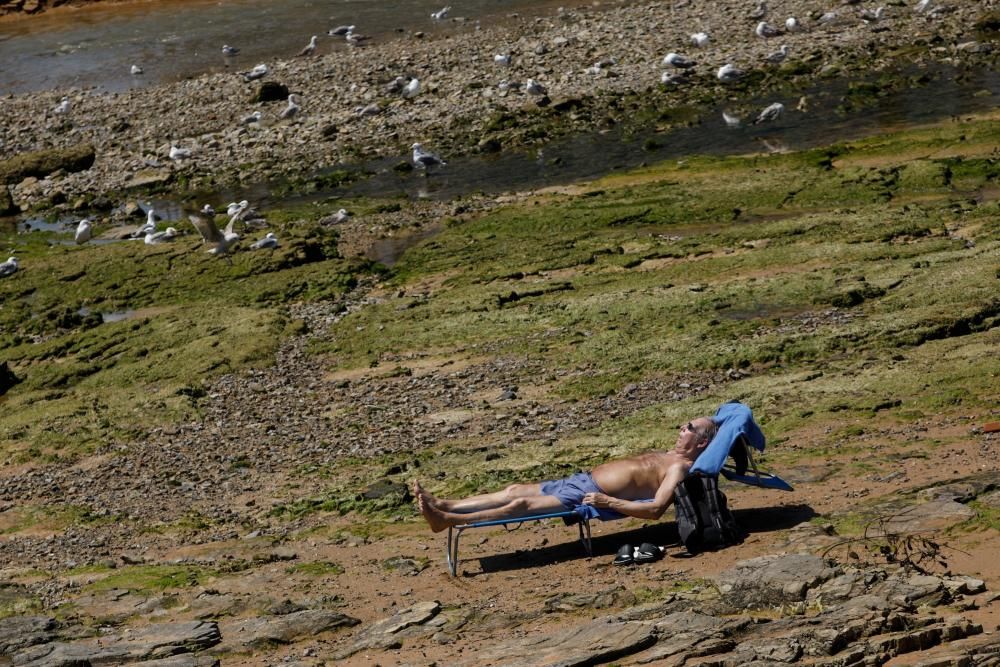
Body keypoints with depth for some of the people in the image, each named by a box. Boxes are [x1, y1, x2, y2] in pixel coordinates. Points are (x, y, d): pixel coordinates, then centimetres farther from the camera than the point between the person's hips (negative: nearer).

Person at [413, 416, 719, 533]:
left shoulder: (679, 468, -11)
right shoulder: (662, 456, 20)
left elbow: (655, 509, -24)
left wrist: (608, 502, -24)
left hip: (589, 497, -9)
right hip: (583, 480, 9)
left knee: (521, 503, -16)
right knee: (514, 490, 3)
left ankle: (446, 520, -18)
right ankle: (443, 506, 2)